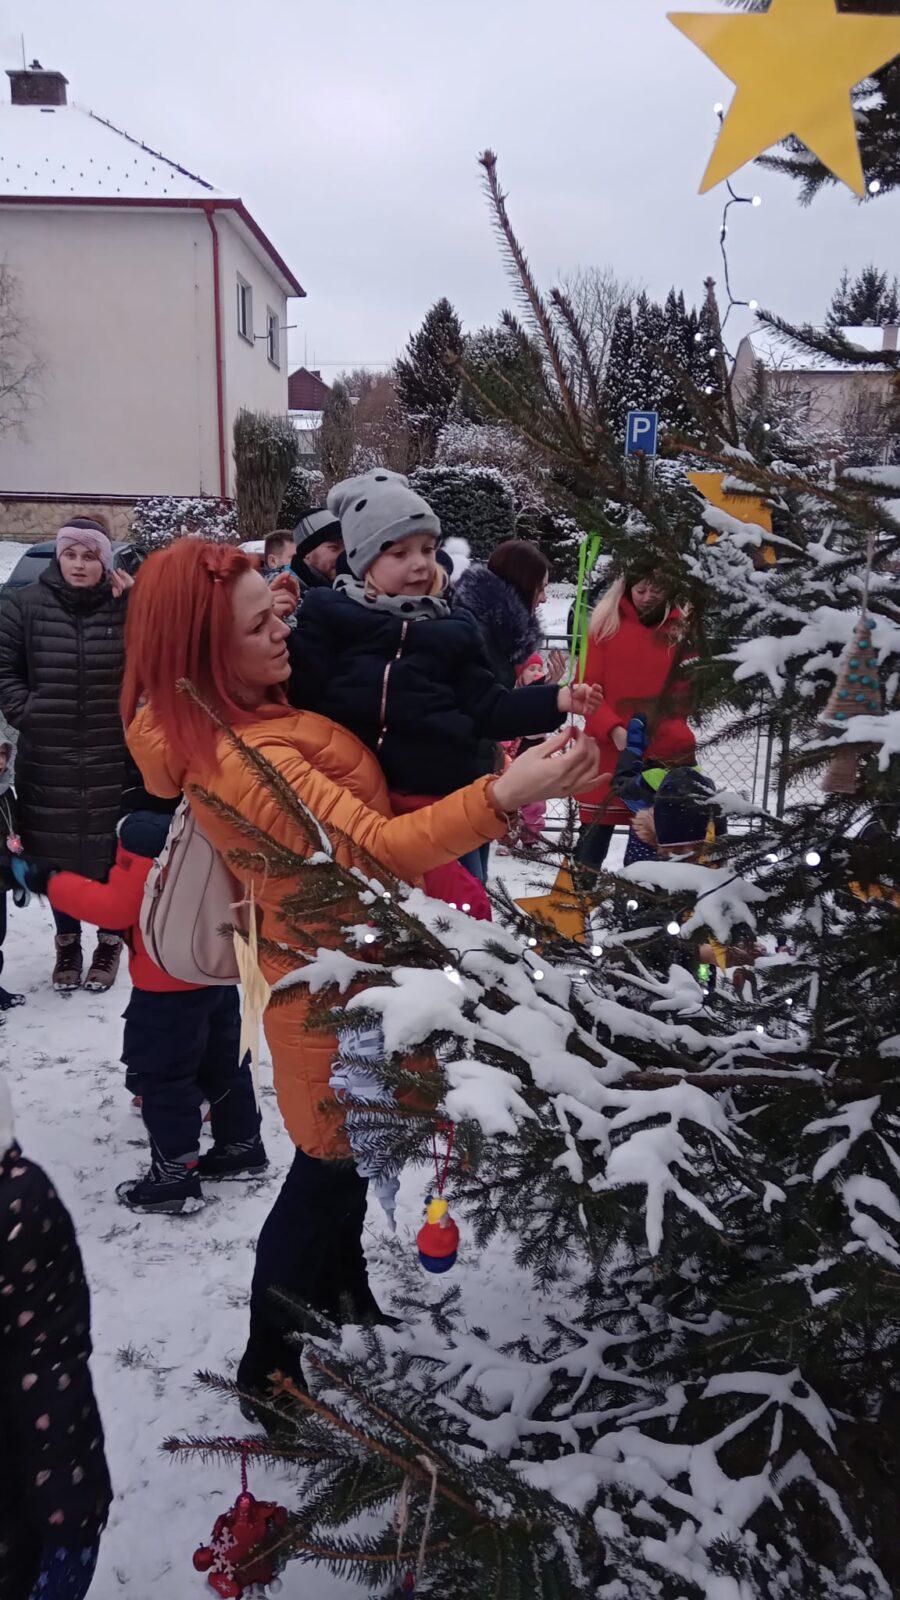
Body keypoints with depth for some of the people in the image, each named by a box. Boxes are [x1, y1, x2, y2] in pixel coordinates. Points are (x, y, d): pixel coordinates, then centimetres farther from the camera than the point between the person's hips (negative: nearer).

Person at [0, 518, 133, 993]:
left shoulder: (127, 607, -1)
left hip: (112, 761, -1)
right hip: (48, 761, 1)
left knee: (110, 854, 7)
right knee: (57, 856, 11)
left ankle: (110, 941, 27)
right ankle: (67, 942, 31)